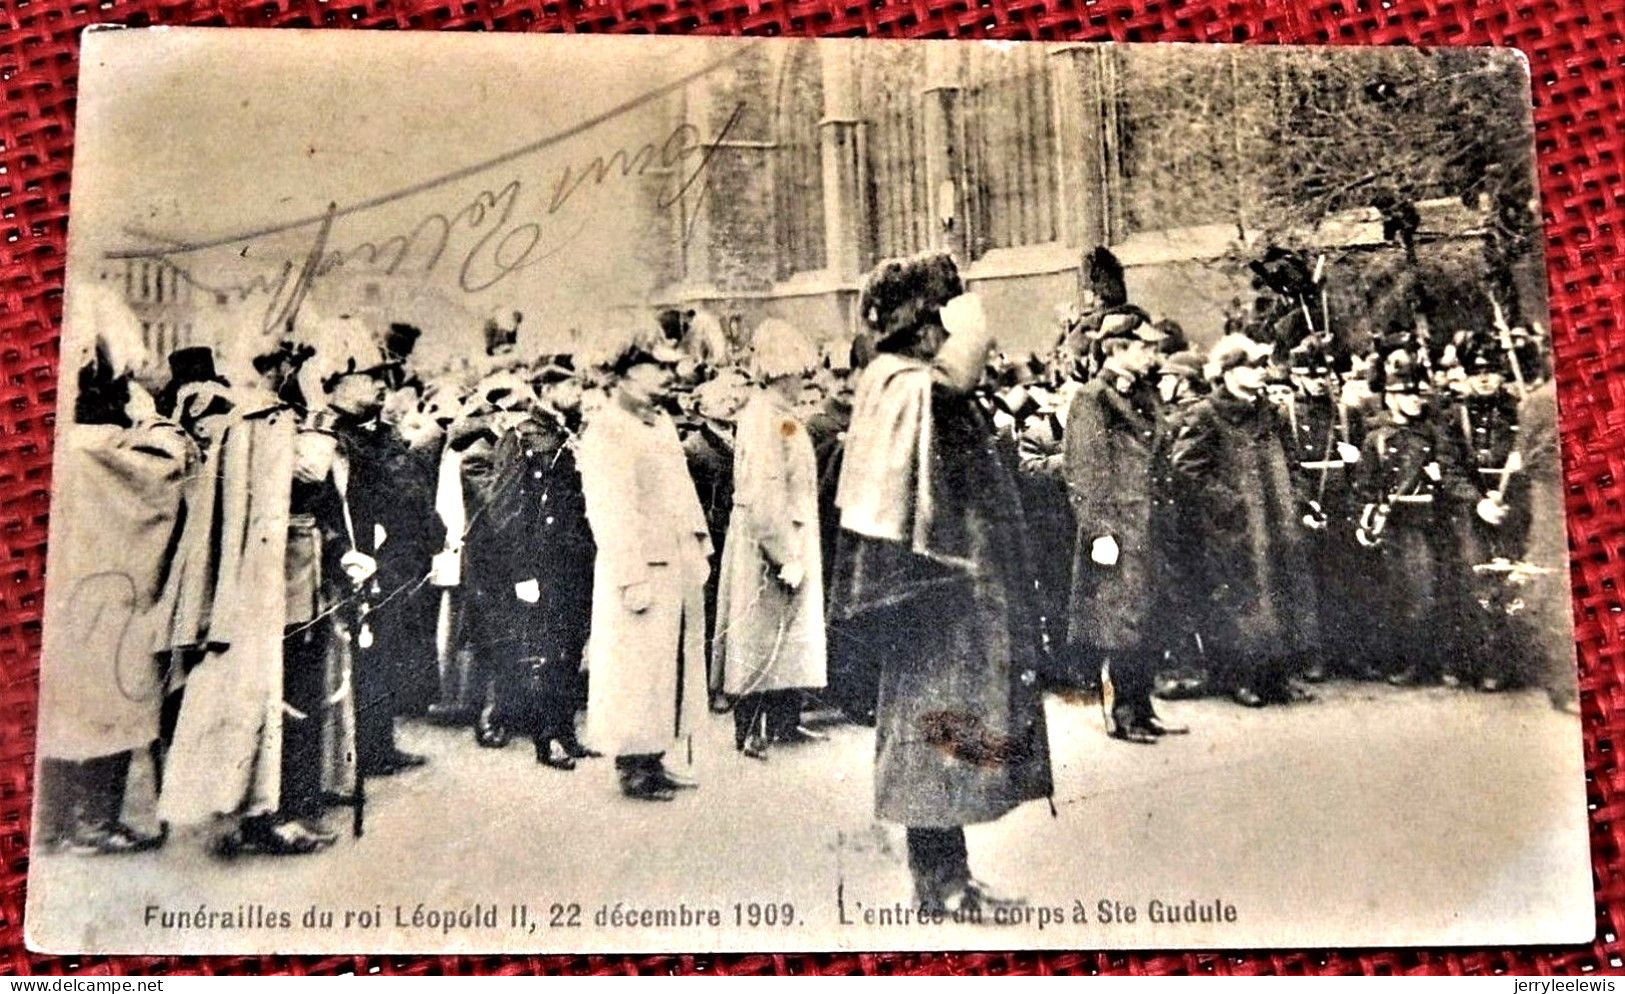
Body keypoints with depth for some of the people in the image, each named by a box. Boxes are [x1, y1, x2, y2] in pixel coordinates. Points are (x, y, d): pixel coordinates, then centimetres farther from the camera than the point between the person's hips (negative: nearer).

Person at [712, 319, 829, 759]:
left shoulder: (761, 410, 12)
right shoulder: (773, 418, -18)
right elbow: (767, 494, -24)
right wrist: (786, 554, -23)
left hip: (780, 542, 10)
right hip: (773, 541, -10)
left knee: (789, 632, 15)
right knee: (763, 632, -4)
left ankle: (785, 721, 23)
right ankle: (749, 729, 3)